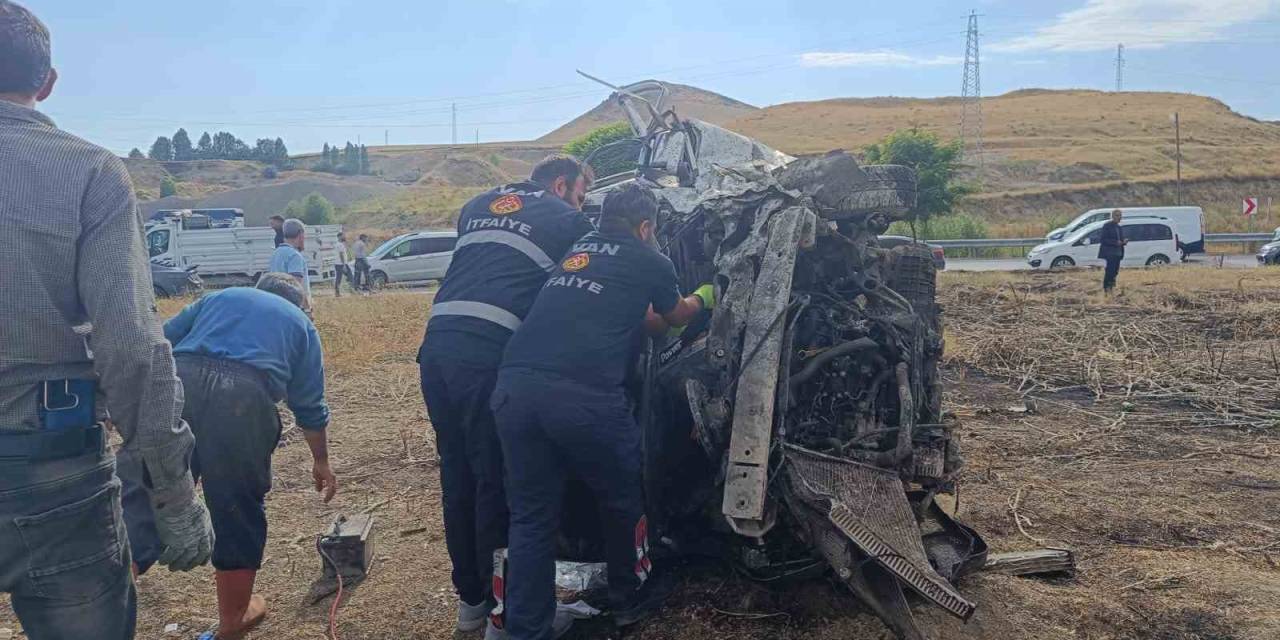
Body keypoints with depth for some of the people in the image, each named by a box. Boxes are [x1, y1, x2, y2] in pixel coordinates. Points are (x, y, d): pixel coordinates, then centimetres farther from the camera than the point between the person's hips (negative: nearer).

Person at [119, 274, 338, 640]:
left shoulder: (219, 296, 34)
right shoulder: (300, 323, 29)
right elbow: (310, 406, 28)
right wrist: (321, 462, 39)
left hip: (177, 380, 2)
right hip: (244, 396, -1)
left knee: (141, 496, 1)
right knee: (238, 510, 15)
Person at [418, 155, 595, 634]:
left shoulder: (477, 207, 26)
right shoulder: (568, 220, 9)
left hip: (437, 344, 6)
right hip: (488, 352, -6)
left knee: (457, 474, 15)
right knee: (497, 480, 5)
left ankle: (469, 597, 28)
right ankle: (500, 604, 16)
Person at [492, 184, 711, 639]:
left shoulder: (577, 249, 28)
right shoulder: (650, 261, 13)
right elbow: (675, 318, 34)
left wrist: (652, 318, 61)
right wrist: (702, 300, 55)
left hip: (515, 387, 5)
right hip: (584, 395, -5)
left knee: (531, 517, 14)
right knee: (621, 501, 19)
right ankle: (629, 601, 37)